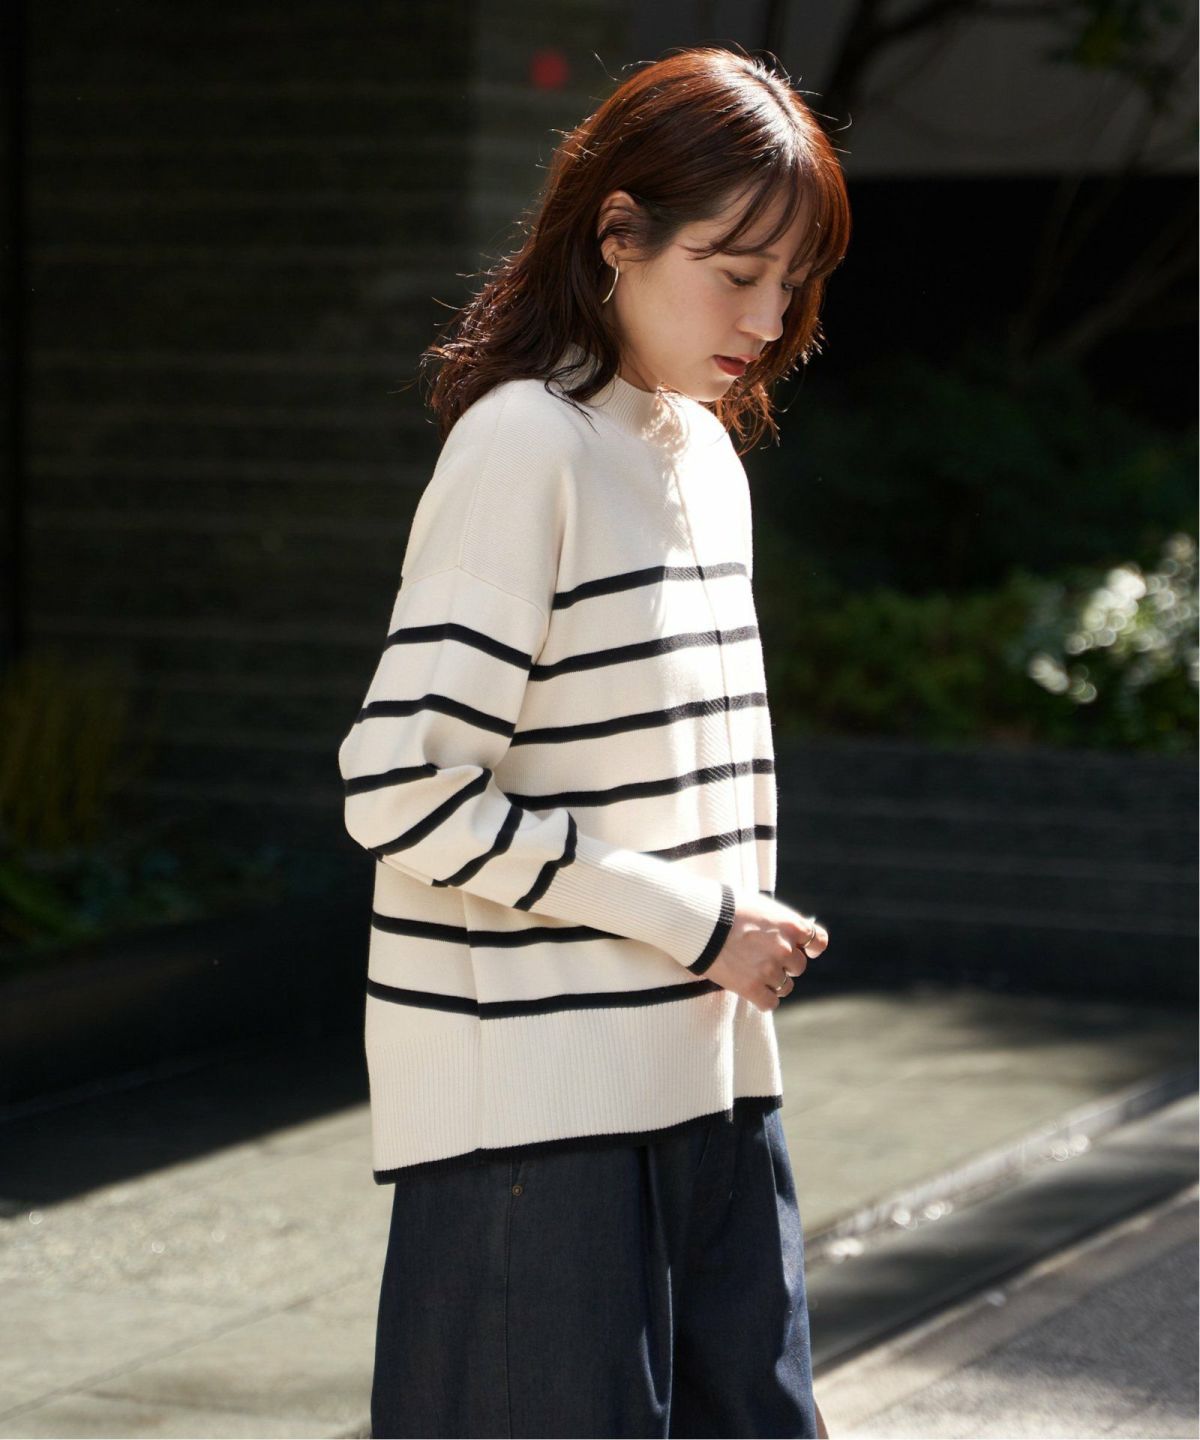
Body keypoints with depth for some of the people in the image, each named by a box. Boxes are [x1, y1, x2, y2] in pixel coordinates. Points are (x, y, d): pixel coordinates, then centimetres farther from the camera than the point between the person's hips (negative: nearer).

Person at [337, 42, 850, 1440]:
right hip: (537, 1093, -8)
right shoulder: (528, 445, -13)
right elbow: (400, 788, -19)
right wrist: (690, 920, -16)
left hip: (709, 1071, 8)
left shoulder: (705, 449, 13)